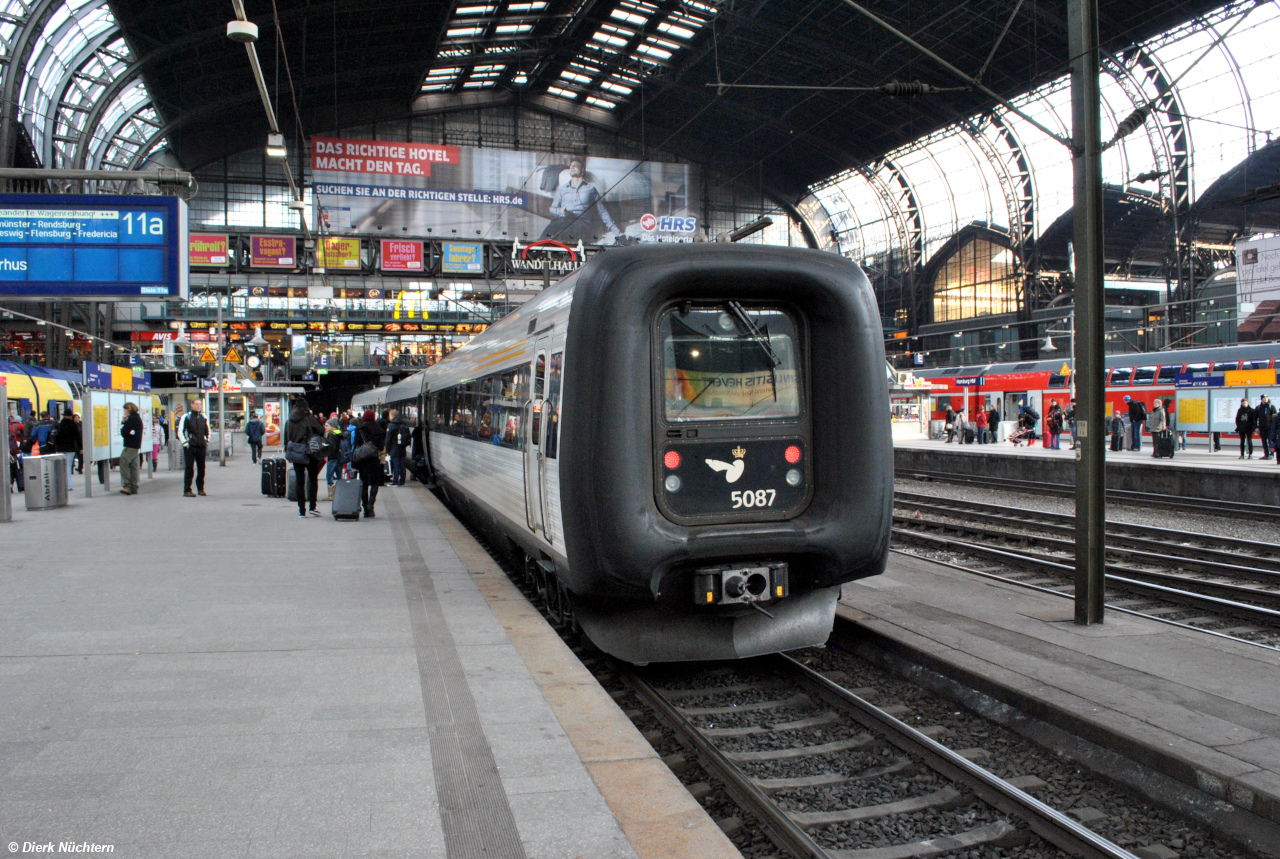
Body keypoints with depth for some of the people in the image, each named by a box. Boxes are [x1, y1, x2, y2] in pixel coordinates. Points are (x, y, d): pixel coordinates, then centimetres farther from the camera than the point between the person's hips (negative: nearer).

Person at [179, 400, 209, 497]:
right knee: (189, 468, -5)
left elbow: (207, 431, 24)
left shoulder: (203, 417, 13)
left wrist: (207, 442, 16)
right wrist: (185, 443, -10)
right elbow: (180, 432, -4)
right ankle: (187, 490, -3)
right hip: (190, 447, -5)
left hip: (201, 447, 5)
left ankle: (200, 488, 19)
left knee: (201, 468, 8)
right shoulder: (186, 417, -2)